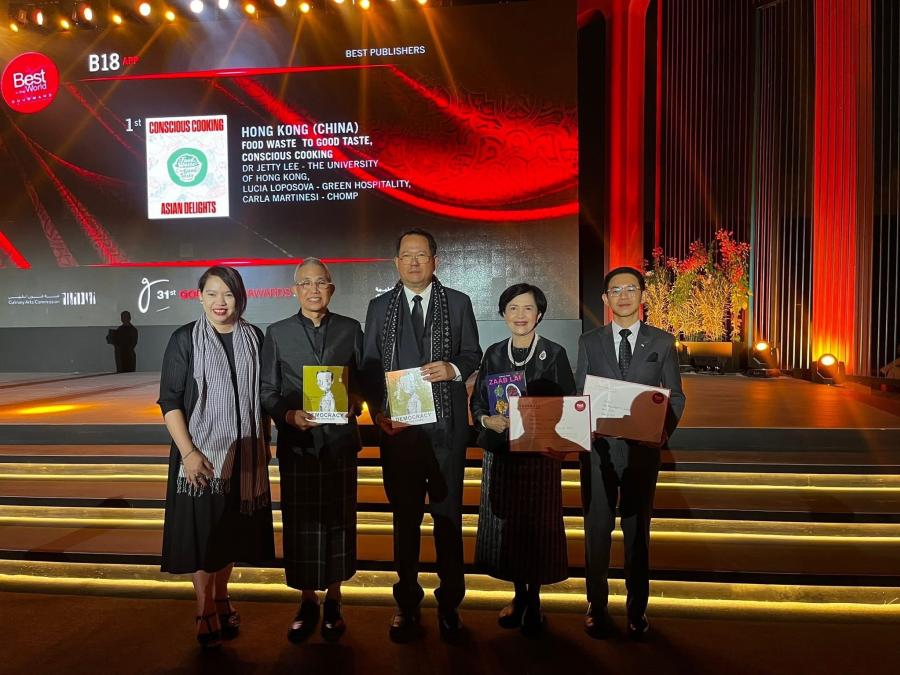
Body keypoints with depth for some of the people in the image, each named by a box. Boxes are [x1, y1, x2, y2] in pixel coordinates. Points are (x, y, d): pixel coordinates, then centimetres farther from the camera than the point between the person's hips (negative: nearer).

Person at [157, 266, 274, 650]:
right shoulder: (185, 339, -6)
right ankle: (204, 612, 21)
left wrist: (265, 440, 6)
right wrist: (188, 452, -16)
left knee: (230, 529, 14)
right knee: (203, 529, 5)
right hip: (200, 451, -3)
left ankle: (221, 599, 33)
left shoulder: (253, 338, 2)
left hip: (243, 452, 3)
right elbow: (169, 400, -8)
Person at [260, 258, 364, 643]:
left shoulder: (350, 330, 6)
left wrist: (355, 402, -11)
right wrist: (288, 415, -14)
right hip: (297, 442, 0)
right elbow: (268, 391, 3)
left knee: (338, 521, 9)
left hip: (341, 441, 1)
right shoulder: (277, 333, 4)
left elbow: (362, 381, 9)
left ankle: (333, 600, 26)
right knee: (301, 524, 7)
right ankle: (307, 601, 25)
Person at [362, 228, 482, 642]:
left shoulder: (458, 303, 6)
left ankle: (450, 603, 23)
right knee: (405, 519, 11)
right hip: (398, 426, 1)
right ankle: (407, 604, 25)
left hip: (446, 426, -1)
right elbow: (369, 366, 6)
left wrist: (453, 369, -14)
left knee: (448, 516, 7)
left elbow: (472, 355, 7)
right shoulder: (380, 307, 8)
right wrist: (377, 411, -6)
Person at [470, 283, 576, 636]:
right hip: (500, 452, 3)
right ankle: (518, 594, 28)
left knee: (537, 525, 3)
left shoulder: (554, 354, -2)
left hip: (540, 452, -2)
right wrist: (487, 421, -12)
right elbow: (476, 402, 8)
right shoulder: (494, 354, 6)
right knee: (505, 524, 8)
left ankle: (534, 598, 23)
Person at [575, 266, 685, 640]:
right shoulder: (589, 341, 5)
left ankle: (637, 609, 28)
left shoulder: (662, 342, 4)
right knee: (597, 529, 8)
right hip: (599, 448, 0)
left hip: (643, 448, 0)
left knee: (637, 530, 12)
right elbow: (577, 394, 4)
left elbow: (675, 395, 5)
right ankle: (597, 606, 26)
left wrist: (664, 429, -12)